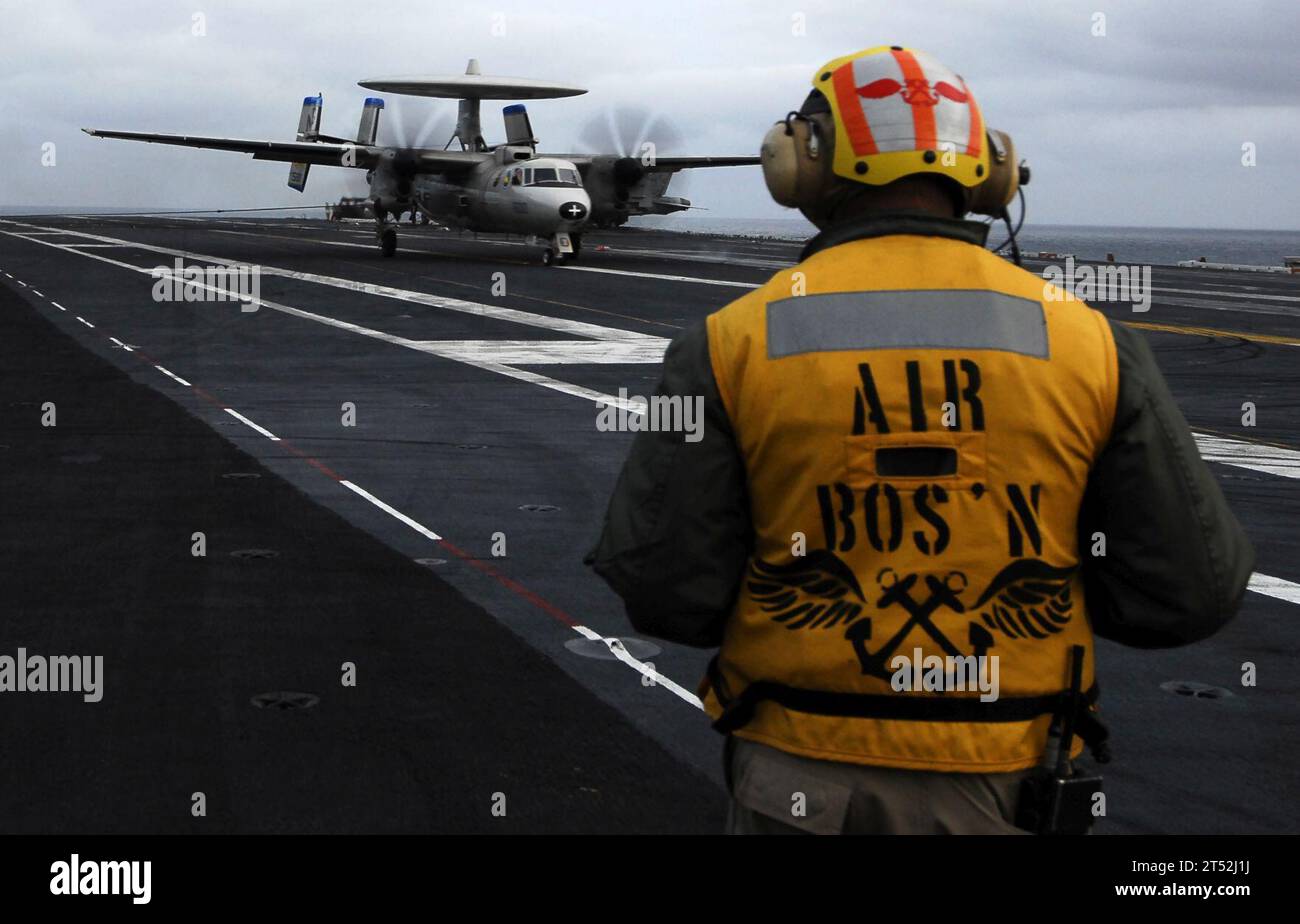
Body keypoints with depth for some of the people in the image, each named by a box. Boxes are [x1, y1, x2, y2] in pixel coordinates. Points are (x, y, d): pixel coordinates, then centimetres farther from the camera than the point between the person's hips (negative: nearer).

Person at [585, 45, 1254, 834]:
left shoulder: (734, 344, -8)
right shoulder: (1088, 342, -5)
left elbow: (663, 589, -9)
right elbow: (1191, 588, -3)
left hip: (802, 778, -1)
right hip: (1004, 787, 1)